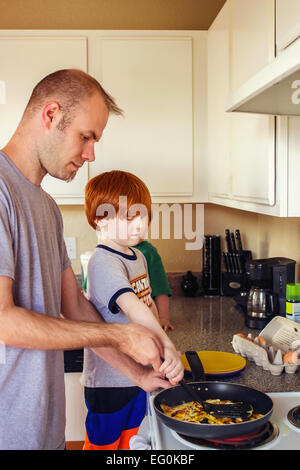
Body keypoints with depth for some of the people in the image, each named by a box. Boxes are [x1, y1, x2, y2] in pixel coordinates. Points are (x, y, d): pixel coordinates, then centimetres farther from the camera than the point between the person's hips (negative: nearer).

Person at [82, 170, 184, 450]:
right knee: (104, 443, 10)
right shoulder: (104, 263, -23)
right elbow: (132, 307, -37)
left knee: (131, 441, 22)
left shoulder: (138, 256, 8)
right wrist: (168, 348, -47)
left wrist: (161, 342, 9)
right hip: (109, 381, -8)